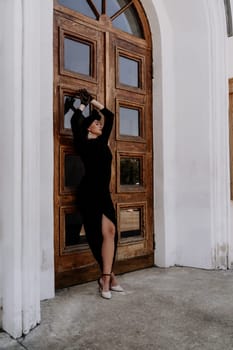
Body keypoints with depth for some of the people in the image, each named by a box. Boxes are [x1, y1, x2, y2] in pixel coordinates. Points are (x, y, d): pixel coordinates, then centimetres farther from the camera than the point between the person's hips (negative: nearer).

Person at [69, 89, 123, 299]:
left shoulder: (102, 141, 16)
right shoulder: (83, 143, -2)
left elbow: (110, 116, 22)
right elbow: (75, 122, -17)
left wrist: (92, 101, 21)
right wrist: (83, 104, 0)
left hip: (104, 193, 7)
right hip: (89, 193, -7)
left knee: (110, 232, -1)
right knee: (106, 232, -8)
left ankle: (106, 277, 6)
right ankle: (109, 276, 6)